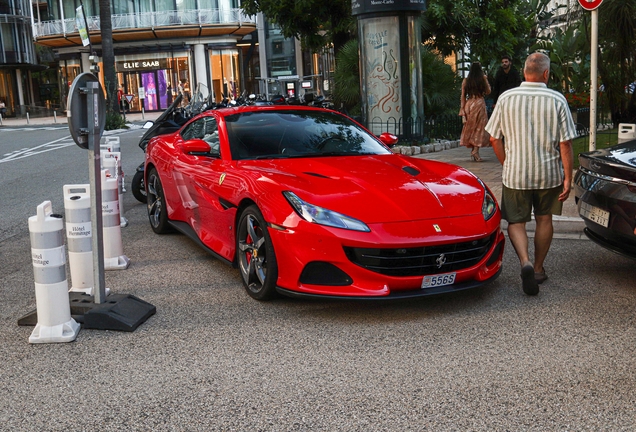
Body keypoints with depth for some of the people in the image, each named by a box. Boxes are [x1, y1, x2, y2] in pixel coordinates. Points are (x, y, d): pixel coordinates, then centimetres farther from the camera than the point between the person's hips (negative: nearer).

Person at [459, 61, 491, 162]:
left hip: (468, 104, 3)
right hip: (479, 103, -3)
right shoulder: (482, 79, -3)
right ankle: (476, 150, -11)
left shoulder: (465, 80, 4)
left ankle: (472, 150, 16)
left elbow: (463, 95, 2)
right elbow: (488, 92, 6)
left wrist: (462, 108, 4)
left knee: (470, 127, 13)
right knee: (479, 127, 0)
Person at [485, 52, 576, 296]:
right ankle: (538, 269, 26)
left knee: (516, 222, 8)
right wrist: (568, 178, -2)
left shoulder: (506, 98, -5)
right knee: (544, 220, 18)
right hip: (549, 174, 1)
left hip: (515, 174, 0)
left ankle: (525, 262, -16)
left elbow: (494, 139, 0)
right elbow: (565, 143, -9)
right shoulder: (557, 100, -8)